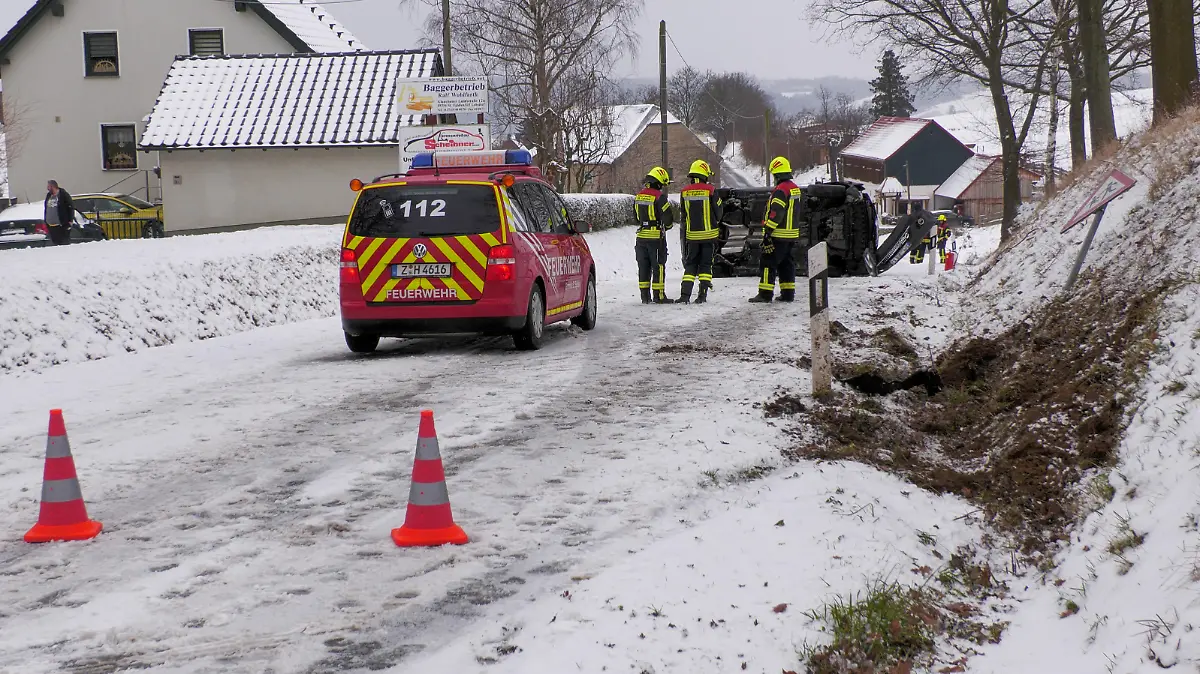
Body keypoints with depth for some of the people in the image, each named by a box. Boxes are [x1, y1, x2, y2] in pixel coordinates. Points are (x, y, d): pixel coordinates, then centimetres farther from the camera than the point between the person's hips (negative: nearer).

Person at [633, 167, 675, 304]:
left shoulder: (639, 196, 8)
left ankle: (644, 295, 11)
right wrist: (667, 226, 7)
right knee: (658, 266, 0)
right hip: (656, 236, -6)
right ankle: (658, 295, 0)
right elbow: (668, 217, -13)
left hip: (641, 236, 6)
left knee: (643, 266, 10)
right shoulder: (659, 197, -14)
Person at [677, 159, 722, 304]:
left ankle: (685, 294, -1)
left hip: (692, 234, 2)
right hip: (709, 234, -2)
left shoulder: (684, 192, -2)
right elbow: (718, 213, -2)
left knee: (690, 264, 9)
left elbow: (683, 215, 7)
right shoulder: (710, 190, -10)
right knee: (706, 264, 6)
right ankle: (702, 295, 1)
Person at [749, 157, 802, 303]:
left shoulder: (780, 190, -17)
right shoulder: (795, 189, 12)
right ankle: (788, 294, 13)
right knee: (787, 264, 13)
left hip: (778, 236, -9)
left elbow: (776, 213, -22)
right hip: (793, 235, 9)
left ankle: (765, 293, -6)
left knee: (768, 263, -4)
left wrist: (768, 230, -19)